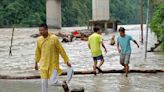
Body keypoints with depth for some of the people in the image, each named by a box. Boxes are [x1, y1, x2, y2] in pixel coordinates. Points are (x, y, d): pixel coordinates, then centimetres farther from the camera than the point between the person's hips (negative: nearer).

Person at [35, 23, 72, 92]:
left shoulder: (54, 38, -12)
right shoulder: (39, 40, 1)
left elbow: (61, 50, -6)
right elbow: (37, 52, 15)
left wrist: (67, 61, -2)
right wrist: (36, 63, 21)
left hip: (53, 65, -4)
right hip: (43, 65, 4)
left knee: (53, 82, -8)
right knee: (44, 83, 1)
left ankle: (63, 84, 24)